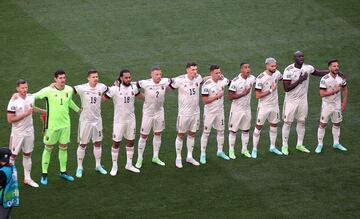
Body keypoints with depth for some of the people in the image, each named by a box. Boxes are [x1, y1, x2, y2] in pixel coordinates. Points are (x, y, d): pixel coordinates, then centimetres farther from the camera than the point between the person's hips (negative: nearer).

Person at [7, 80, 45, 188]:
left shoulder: (30, 97, -1)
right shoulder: (14, 101, -20)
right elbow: (10, 119, -22)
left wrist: (45, 111, 31)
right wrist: (25, 114, -23)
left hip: (29, 131, 6)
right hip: (17, 133, -6)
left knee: (27, 154, 14)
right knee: (13, 155, 3)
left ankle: (27, 178, 23)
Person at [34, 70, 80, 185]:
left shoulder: (69, 90, -1)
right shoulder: (48, 91, -16)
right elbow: (34, 97, -6)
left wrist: (77, 109, 31)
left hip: (65, 124, 4)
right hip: (52, 124, -4)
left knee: (64, 147, 12)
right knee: (48, 148, 4)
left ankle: (63, 172, 26)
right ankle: (44, 174, 14)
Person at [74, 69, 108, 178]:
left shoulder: (102, 87, -5)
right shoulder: (82, 88, -17)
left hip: (97, 119, 4)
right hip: (85, 120, -4)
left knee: (98, 143, 14)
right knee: (82, 144, 4)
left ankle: (98, 165, 30)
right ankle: (79, 168, 16)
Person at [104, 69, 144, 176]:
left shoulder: (133, 87, -2)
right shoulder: (115, 89, -16)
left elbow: (139, 95, 19)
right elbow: (104, 98, -12)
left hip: (131, 120, 4)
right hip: (119, 121, -4)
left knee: (130, 142, 12)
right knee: (116, 143, 4)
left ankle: (129, 164, 27)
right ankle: (114, 166, 16)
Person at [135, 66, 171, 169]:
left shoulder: (165, 82, -13)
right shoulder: (145, 83, -23)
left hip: (159, 112, 4)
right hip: (148, 113, -4)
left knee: (158, 134, 15)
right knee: (143, 136, 5)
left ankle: (155, 157, 30)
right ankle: (139, 159, 18)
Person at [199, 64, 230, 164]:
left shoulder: (223, 81, -6)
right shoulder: (207, 85, -22)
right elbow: (205, 101, -22)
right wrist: (218, 96, -24)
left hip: (220, 111, 5)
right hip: (209, 112, -5)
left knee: (221, 131, 15)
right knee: (206, 132, 3)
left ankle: (220, 151, 30)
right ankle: (203, 154, 13)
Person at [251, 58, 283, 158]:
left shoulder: (277, 74, -4)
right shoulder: (261, 78, -22)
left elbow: (282, 78, 24)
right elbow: (258, 95, -22)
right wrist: (271, 90, -22)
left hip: (274, 105, 6)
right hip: (264, 106, -6)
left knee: (274, 125, 15)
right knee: (258, 127, 3)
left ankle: (272, 147, 30)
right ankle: (254, 149, 13)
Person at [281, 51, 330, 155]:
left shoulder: (308, 68, -4)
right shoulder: (289, 70, -20)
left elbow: (318, 73, 16)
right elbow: (286, 88, -22)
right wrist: (299, 80, -25)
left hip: (303, 99, 5)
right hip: (291, 100, -5)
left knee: (301, 122, 13)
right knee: (288, 122, 2)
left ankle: (299, 144, 25)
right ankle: (285, 146, 11)